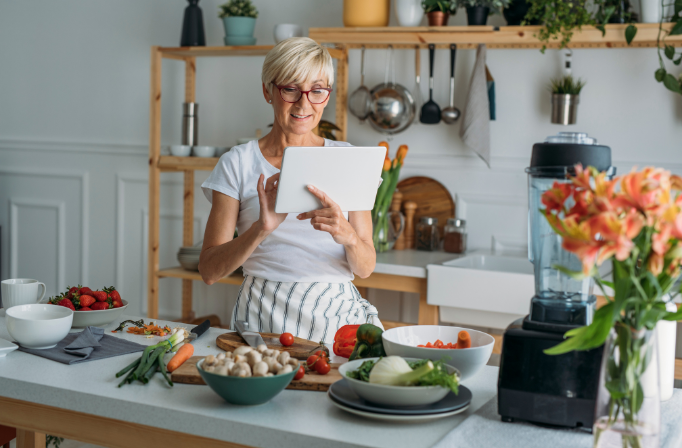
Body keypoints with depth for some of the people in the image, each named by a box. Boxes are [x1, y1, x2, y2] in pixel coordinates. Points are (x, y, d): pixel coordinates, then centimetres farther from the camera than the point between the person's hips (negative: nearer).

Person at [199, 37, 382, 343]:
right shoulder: (238, 164, 5)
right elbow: (210, 271, 0)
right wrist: (262, 228, -17)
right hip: (263, 316, -1)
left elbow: (365, 268, 6)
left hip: (336, 311, 2)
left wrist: (348, 236, -16)